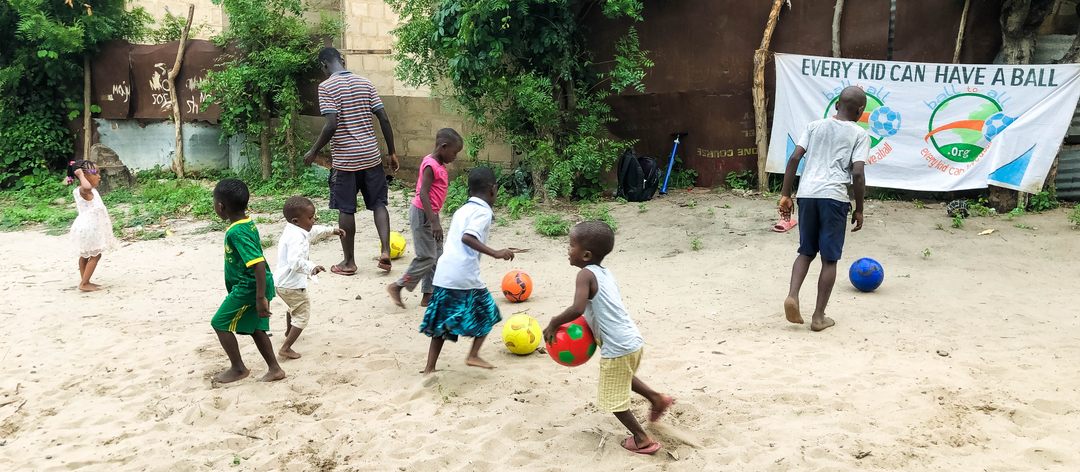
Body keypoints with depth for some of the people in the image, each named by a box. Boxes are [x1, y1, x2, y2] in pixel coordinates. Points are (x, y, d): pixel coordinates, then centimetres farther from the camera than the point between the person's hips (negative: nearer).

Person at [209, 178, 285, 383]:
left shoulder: (236, 233, -24)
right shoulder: (248, 223, 5)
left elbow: (259, 264, -31)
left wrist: (261, 298, -30)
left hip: (248, 288, -9)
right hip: (255, 286, 9)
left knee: (220, 323, 5)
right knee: (255, 328, 17)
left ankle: (238, 368, 17)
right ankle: (274, 369, 22)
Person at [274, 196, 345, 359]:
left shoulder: (294, 230, 6)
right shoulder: (296, 237, -27)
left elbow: (314, 231, 26)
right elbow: (295, 261, -41)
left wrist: (332, 230, 32)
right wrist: (311, 268, -55)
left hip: (281, 282, 11)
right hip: (292, 284, -11)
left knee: (294, 306, 35)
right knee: (302, 315, -3)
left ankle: (289, 331, 60)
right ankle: (285, 348, -7)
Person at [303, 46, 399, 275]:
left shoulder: (327, 86, -8)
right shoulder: (365, 83, 6)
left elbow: (332, 125, -17)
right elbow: (384, 119, 3)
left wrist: (313, 152, -5)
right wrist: (391, 152, 10)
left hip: (344, 159, -4)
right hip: (371, 155, 4)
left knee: (346, 209, 6)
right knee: (378, 203, 13)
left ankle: (349, 262, 14)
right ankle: (385, 251, 1)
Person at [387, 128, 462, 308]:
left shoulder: (439, 165, 10)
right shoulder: (430, 165, -19)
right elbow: (423, 194, -25)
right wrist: (434, 222, -27)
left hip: (430, 214, 10)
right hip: (422, 214, -10)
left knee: (437, 256, 11)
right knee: (427, 257, -6)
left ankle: (428, 295, 16)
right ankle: (397, 287, 5)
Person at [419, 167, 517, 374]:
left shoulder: (461, 210, 20)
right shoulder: (483, 211, -5)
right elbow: (468, 237, -21)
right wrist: (494, 253, -24)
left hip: (443, 274, 7)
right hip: (465, 277, -7)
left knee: (441, 322, 14)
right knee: (488, 312, 14)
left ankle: (430, 368, 12)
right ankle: (473, 355, 10)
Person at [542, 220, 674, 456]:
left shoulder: (586, 274, -15)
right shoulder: (606, 273, 10)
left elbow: (577, 309, -27)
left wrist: (553, 324, -14)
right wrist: (590, 328, 18)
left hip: (617, 349, -9)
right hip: (633, 341, 9)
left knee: (613, 399, 11)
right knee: (623, 379, 37)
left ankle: (642, 440, 19)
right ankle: (657, 398, 41)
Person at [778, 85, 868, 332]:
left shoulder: (814, 126, 14)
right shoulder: (859, 134, 5)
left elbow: (794, 159, 5)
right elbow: (857, 173, -6)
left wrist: (785, 195, 8)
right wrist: (859, 209, 4)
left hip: (807, 194, 3)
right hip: (834, 198, -3)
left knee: (806, 251, 18)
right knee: (829, 259, 7)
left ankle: (792, 295, -4)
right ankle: (819, 316, 10)